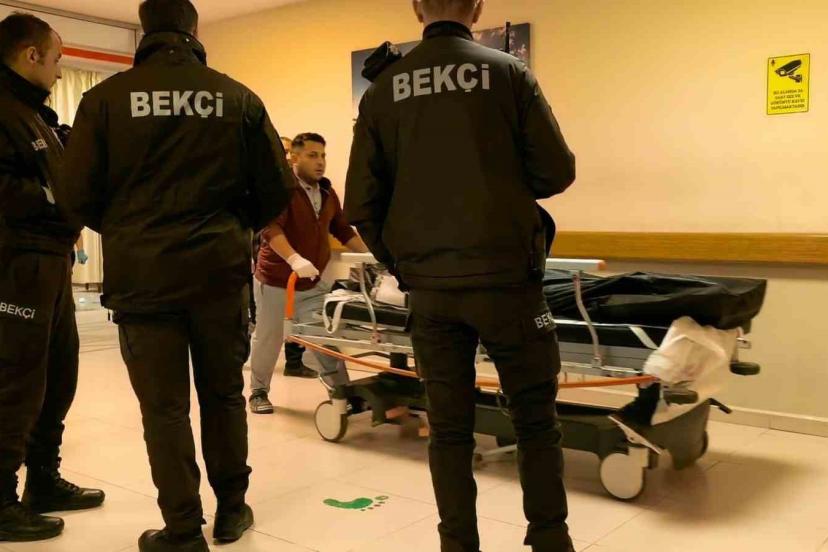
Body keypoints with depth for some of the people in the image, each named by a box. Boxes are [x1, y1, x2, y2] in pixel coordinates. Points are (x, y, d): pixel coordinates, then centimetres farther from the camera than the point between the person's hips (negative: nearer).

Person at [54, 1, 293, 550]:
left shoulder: (107, 97, -3)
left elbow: (77, 195, -4)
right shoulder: (237, 97, 1)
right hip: (220, 271, 2)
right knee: (224, 396, 16)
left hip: (142, 274, -1)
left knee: (165, 408, 7)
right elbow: (276, 189, 1)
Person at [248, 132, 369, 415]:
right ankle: (258, 392, 23)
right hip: (275, 280, -5)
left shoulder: (327, 192, 8)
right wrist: (294, 259, -44)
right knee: (267, 339, 6)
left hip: (312, 282, 6)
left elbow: (343, 230, 15)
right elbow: (270, 228, -29)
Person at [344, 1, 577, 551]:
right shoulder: (508, 72, -4)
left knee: (449, 427, 12)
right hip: (505, 277, -2)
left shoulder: (383, 90, 2)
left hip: (429, 287, 2)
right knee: (536, 419, 12)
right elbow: (557, 172, -4)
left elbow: (361, 203, 1)